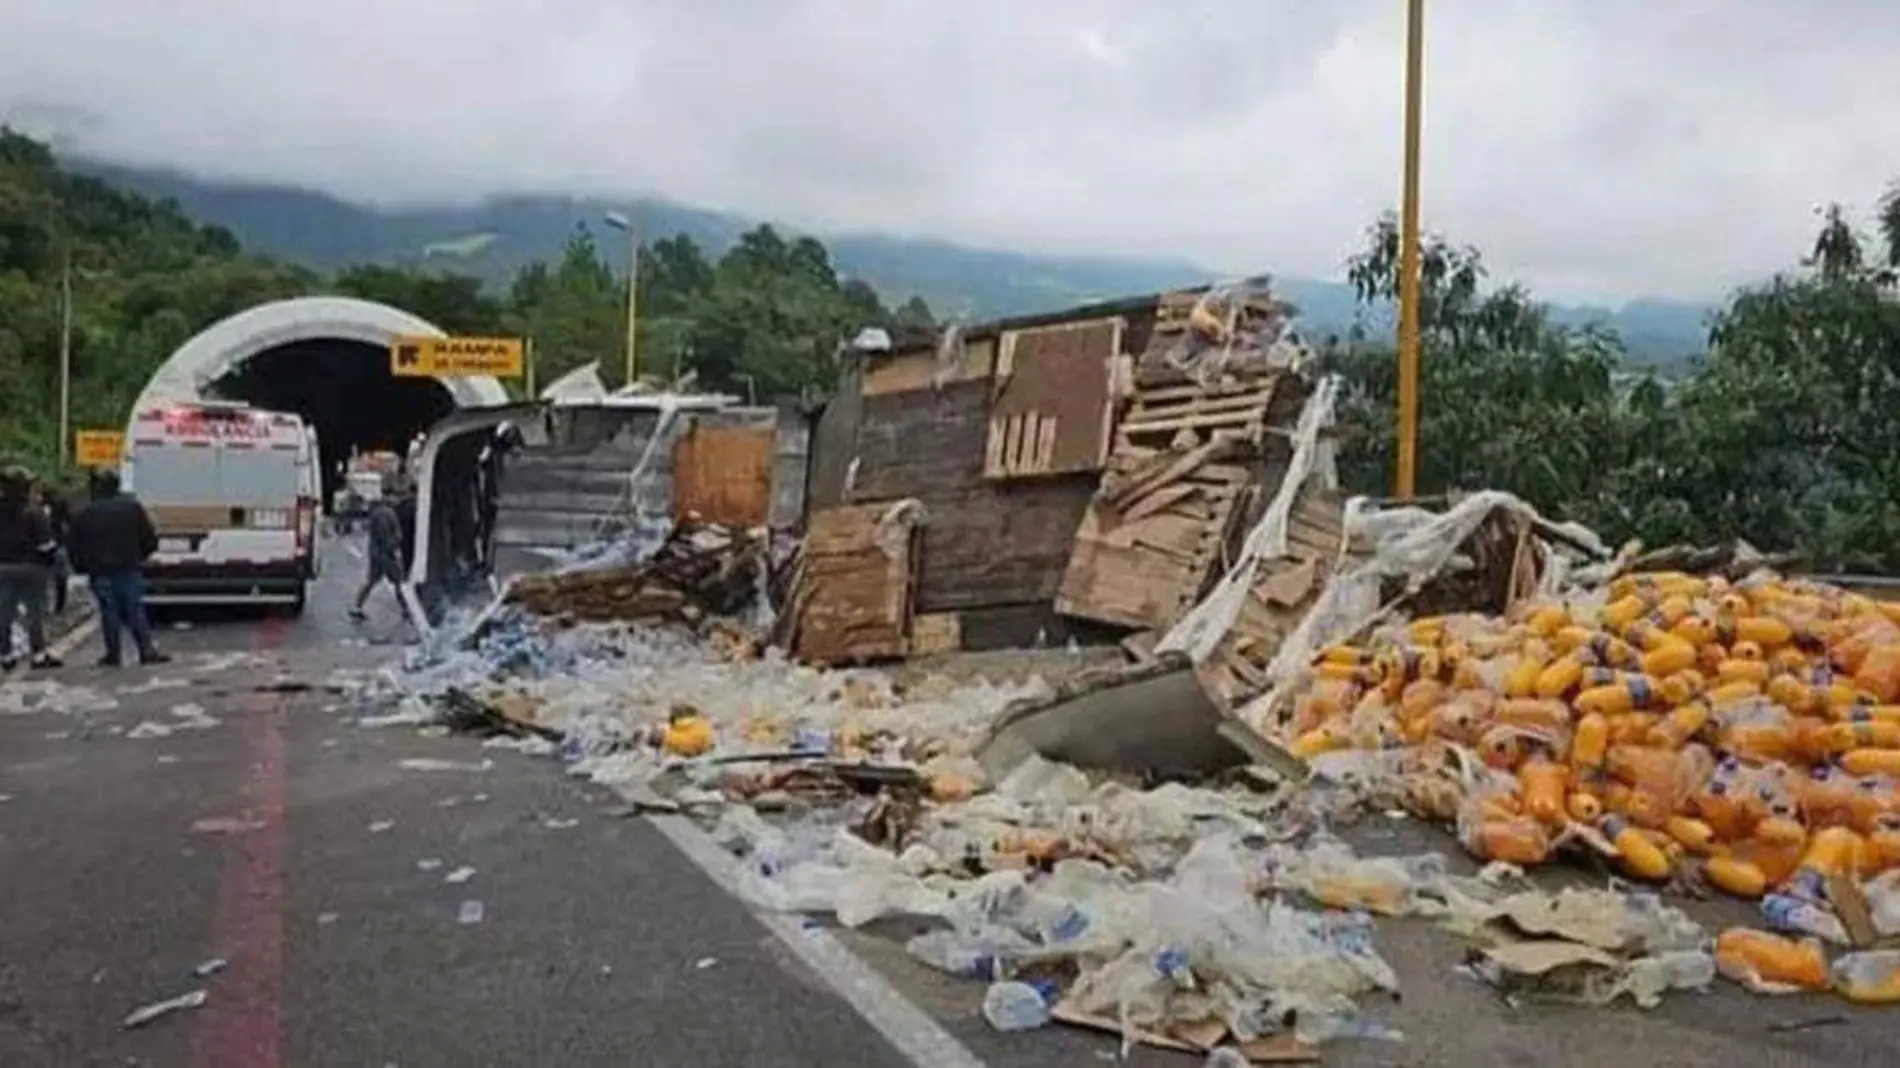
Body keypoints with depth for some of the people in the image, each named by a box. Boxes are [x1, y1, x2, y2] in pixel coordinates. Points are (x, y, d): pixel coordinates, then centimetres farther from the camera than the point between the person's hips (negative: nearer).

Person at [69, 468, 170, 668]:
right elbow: (149, 539, 1)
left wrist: (81, 567, 15)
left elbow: (77, 548, 2)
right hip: (130, 568, 0)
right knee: (135, 610, 2)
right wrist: (141, 556, 17)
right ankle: (147, 651, -3)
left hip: (100, 571, 0)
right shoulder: (132, 506, 1)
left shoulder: (84, 514, 1)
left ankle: (112, 654, 6)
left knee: (109, 612, 4)